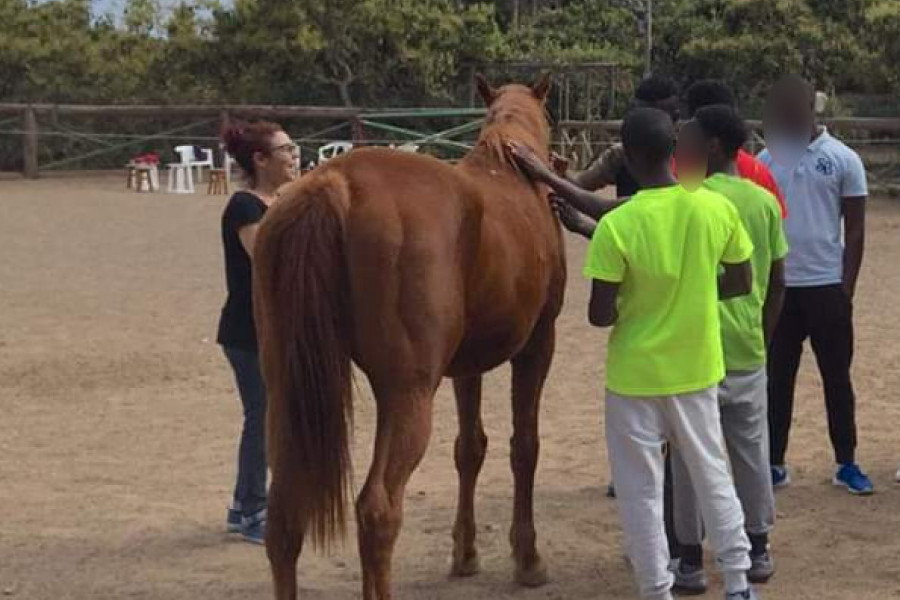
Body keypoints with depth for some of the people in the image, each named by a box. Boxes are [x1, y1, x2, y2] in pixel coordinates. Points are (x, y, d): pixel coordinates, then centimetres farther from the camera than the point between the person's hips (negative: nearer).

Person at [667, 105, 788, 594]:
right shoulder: (765, 201, 3)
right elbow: (777, 282, 8)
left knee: (691, 455, 5)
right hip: (748, 351, 5)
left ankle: (691, 559, 10)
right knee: (752, 451, 14)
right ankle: (758, 549, 24)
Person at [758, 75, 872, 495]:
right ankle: (774, 463, 16)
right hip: (778, 286, 2)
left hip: (826, 286, -2)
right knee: (776, 378, 7)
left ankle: (846, 463, 16)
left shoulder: (843, 160, -4)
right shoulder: (765, 160, 4)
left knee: (836, 377, 7)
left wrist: (846, 289, -6)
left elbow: (855, 230, -2)